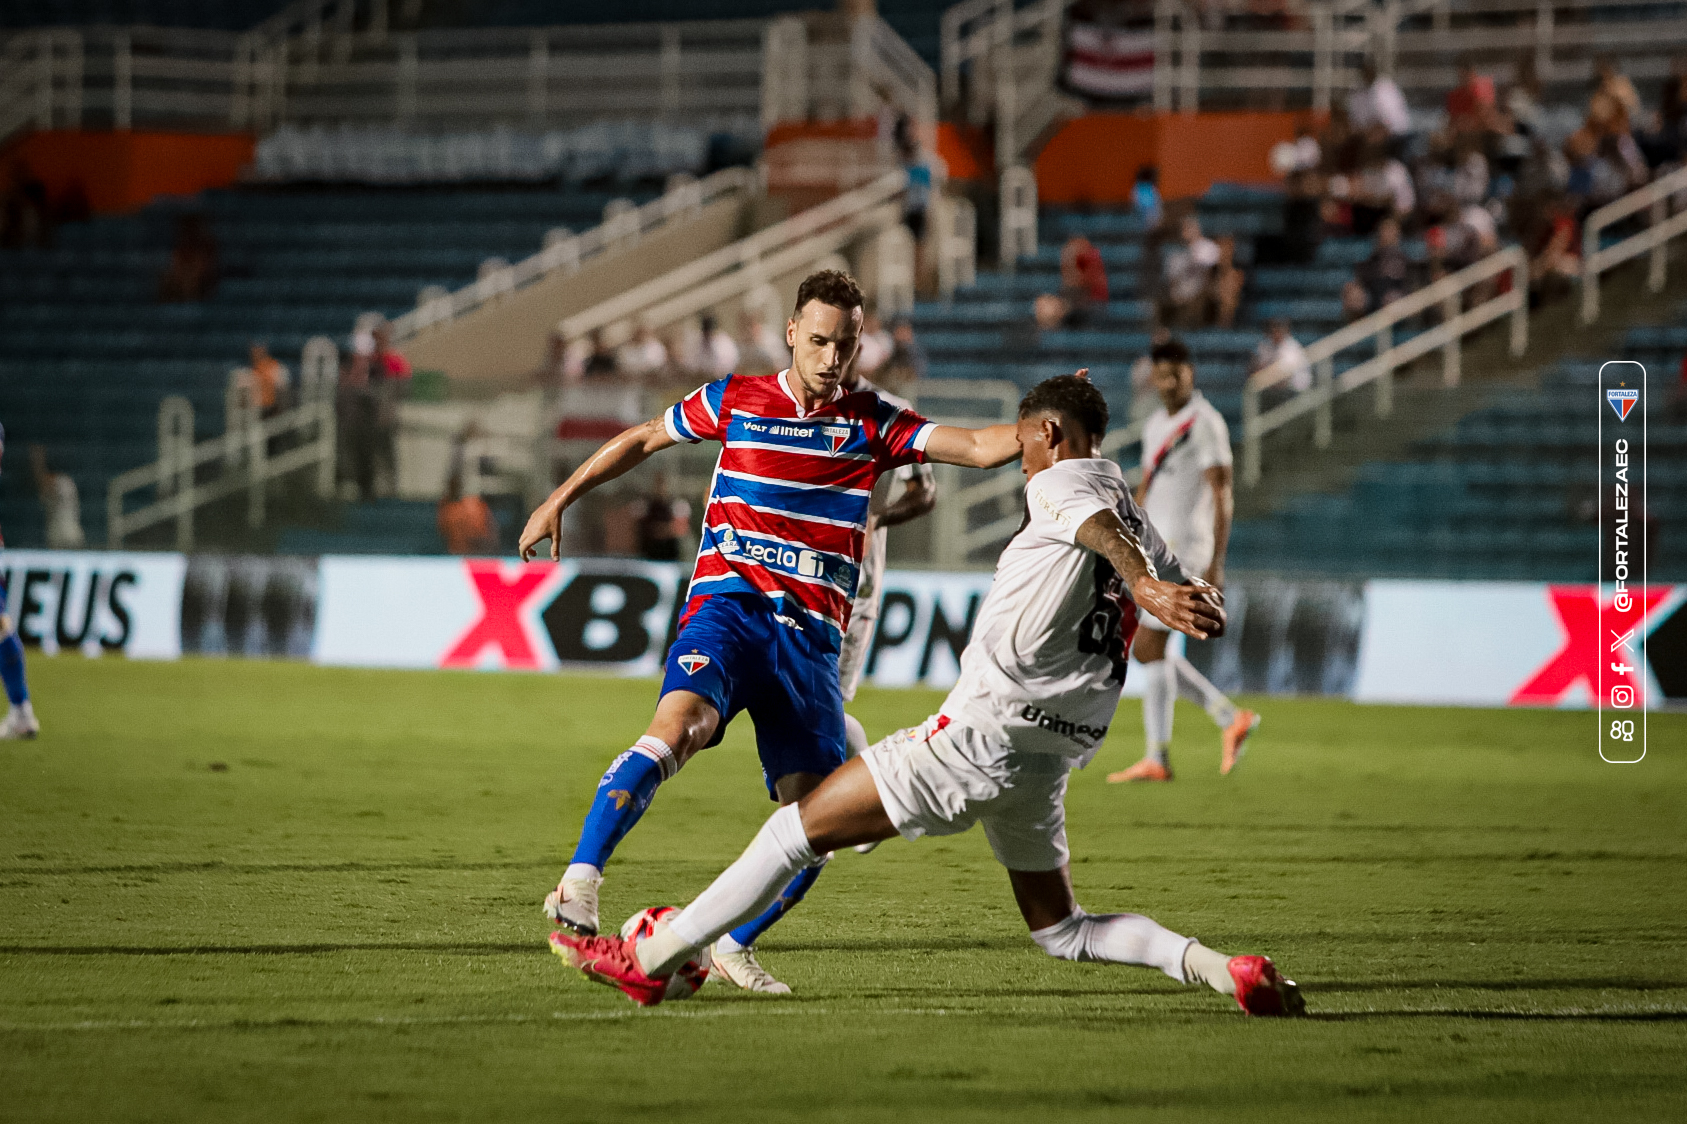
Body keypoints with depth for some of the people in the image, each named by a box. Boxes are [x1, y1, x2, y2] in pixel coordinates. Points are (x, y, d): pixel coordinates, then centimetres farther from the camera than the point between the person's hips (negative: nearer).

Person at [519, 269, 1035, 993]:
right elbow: (643, 438, 23)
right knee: (678, 726, -32)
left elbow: (981, 447, 2)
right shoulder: (734, 400, 9)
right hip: (728, 604, -3)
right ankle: (578, 885, -35)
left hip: (811, 634, 3)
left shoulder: (873, 424, 10)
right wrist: (560, 500, 22)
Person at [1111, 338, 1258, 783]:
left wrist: (1216, 564, -19)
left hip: (1184, 547, -9)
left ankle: (1157, 758, -6)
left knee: (1148, 646, -11)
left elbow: (1222, 496, -13)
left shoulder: (1206, 423, -10)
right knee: (1147, 650, 7)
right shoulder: (1155, 425, 15)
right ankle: (1230, 718, 13)